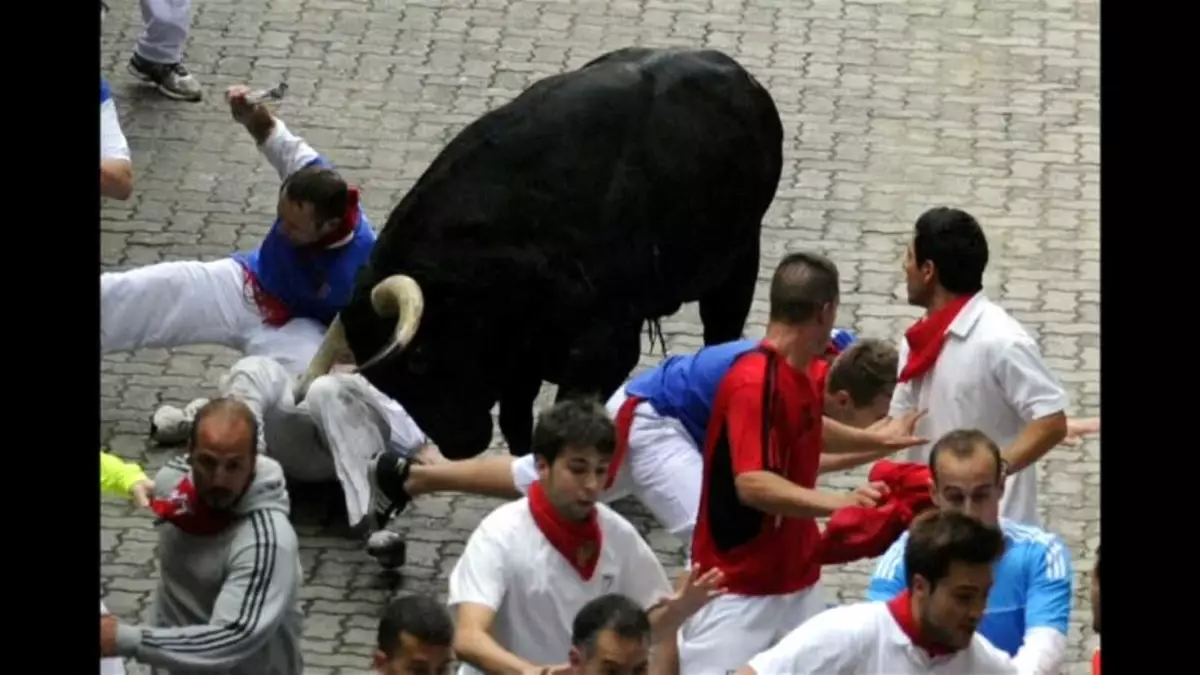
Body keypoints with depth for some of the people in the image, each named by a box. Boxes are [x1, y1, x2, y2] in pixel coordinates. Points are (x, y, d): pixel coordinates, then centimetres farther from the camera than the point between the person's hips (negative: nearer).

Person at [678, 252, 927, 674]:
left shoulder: (807, 373, 6)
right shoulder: (753, 383, -23)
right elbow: (751, 484, -33)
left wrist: (879, 440, 36)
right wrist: (839, 503, -41)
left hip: (797, 580, 9)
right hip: (738, 588, -8)